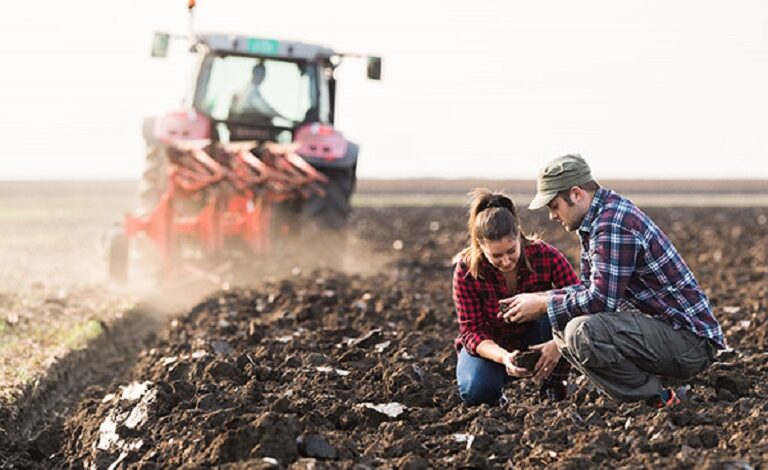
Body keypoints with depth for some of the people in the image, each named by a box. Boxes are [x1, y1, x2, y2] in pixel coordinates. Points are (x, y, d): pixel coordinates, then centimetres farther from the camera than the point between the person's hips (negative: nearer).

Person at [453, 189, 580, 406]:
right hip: (491, 345, 0)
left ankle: (553, 385, -14)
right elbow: (472, 330, -20)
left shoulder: (546, 256, -24)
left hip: (536, 342, 1)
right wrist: (503, 357, -41)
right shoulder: (467, 269, -23)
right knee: (477, 392, -32)